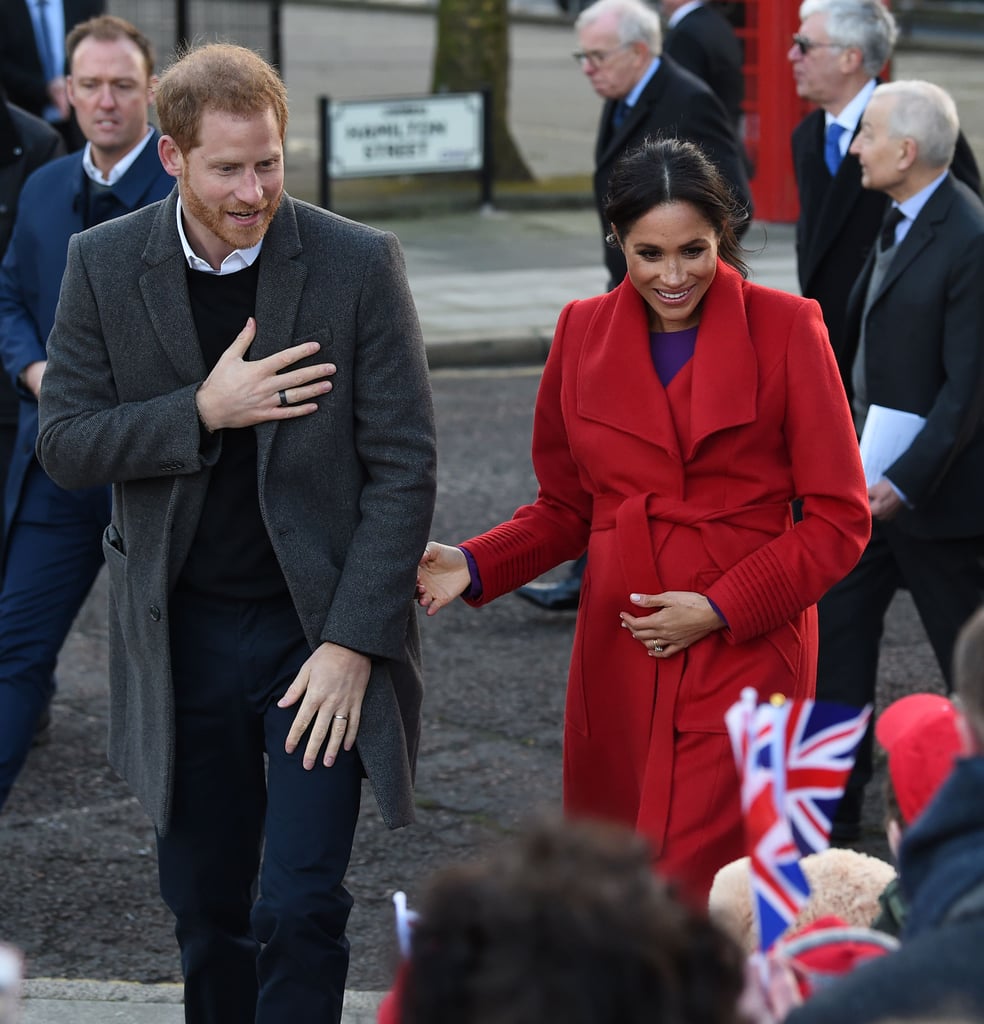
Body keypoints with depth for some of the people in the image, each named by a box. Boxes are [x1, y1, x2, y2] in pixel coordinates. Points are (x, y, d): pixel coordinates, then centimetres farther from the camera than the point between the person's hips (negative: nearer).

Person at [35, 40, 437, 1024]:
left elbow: (402, 467, -8)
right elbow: (63, 442, -3)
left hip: (322, 629, -3)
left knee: (299, 909, -8)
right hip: (183, 636, 3)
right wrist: (204, 412, -17)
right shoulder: (104, 264, -2)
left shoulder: (359, 263, -9)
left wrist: (352, 644, -14)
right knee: (203, 906, 13)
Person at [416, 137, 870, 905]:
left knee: (692, 893, -14)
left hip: (744, 652, -4)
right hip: (618, 657, 4)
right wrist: (474, 567, -3)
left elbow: (840, 519, -3)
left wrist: (719, 608, -12)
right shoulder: (584, 334, 7)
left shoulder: (784, 330, -4)